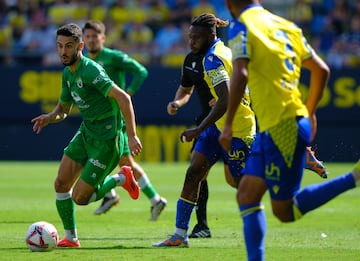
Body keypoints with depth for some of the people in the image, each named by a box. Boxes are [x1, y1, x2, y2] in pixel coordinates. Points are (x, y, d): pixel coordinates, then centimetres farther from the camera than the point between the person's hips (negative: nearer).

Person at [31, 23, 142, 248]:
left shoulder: (90, 70, -22)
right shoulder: (68, 73, 7)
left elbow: (123, 98, -28)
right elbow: (63, 109, 20)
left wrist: (132, 135, -32)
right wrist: (49, 118, -4)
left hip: (106, 139, -8)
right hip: (86, 133, 8)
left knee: (80, 197, -7)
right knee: (61, 184, 2)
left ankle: (121, 178, 15)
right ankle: (71, 238, 17)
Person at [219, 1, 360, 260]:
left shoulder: (241, 26, -7)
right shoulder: (286, 25, 14)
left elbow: (240, 74, -21)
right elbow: (321, 69, 15)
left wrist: (228, 125, -17)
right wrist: (309, 113, 27)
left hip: (282, 129, -8)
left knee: (285, 210, -3)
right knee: (247, 195, 10)